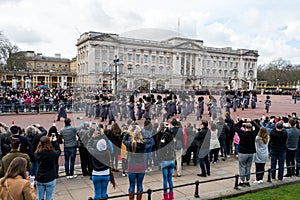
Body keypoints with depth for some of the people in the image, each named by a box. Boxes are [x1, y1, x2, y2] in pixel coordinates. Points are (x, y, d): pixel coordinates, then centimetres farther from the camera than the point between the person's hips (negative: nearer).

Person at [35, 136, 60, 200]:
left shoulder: (37, 153, -10)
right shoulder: (52, 153, -17)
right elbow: (58, 151, 3)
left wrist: (49, 141, 11)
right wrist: (55, 142, 11)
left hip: (40, 179, 3)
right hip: (50, 179, -3)